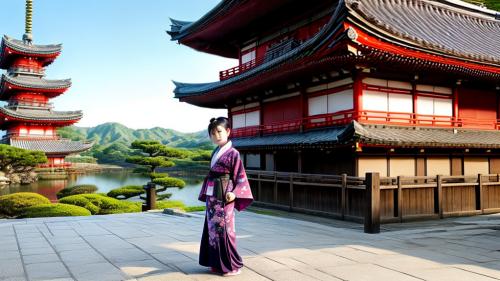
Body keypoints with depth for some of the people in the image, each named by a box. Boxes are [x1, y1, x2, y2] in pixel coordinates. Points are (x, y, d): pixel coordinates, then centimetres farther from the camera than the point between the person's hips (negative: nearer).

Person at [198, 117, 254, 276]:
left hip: (224, 196, -7)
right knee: (212, 228, 11)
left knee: (224, 229, -3)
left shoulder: (233, 153, -10)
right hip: (212, 196, 8)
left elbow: (241, 177, -10)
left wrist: (234, 193, -22)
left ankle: (232, 266, 9)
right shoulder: (215, 153, 12)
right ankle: (217, 263, 23)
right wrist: (206, 194, 15)